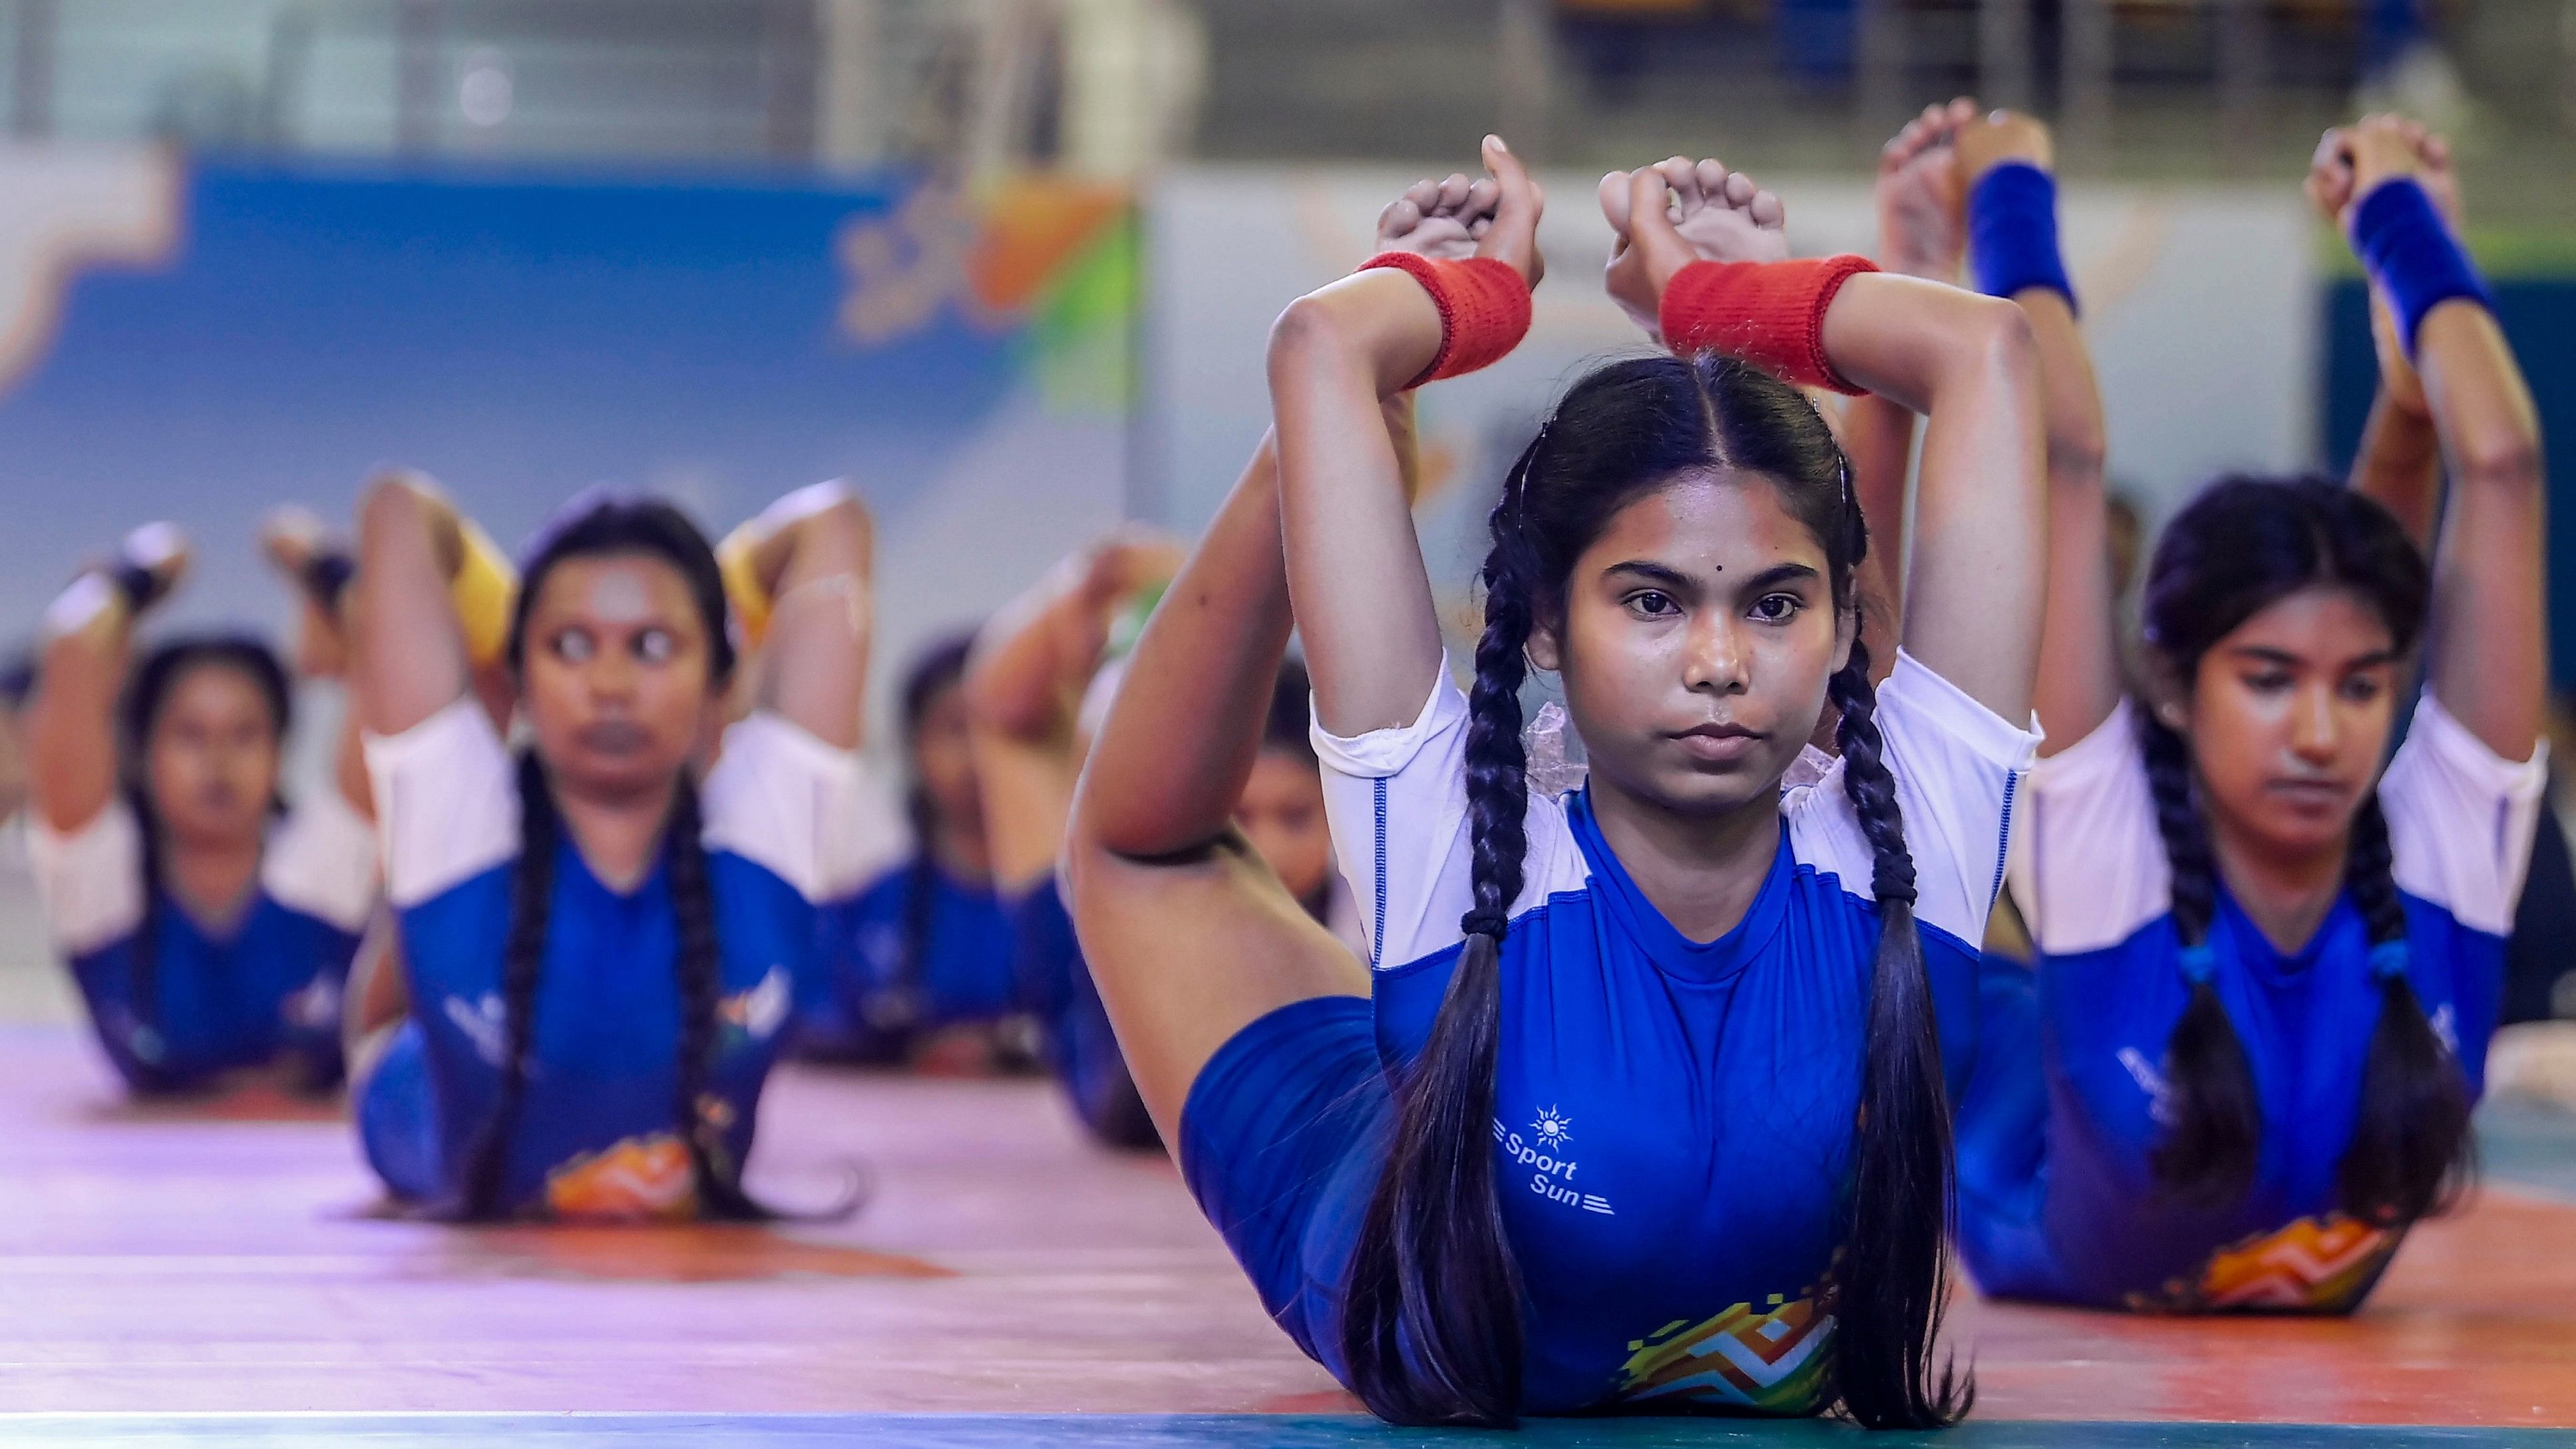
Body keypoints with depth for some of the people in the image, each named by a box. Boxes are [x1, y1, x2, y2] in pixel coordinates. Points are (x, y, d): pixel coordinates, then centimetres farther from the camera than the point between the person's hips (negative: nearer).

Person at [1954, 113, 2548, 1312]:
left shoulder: (2442, 854, -32)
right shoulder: (2109, 856, -38)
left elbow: (2501, 462, -39)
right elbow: (2063, 469, -46)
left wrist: (2400, 212, -28)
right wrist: (2015, 203, -37)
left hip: (2323, 1309, 3)